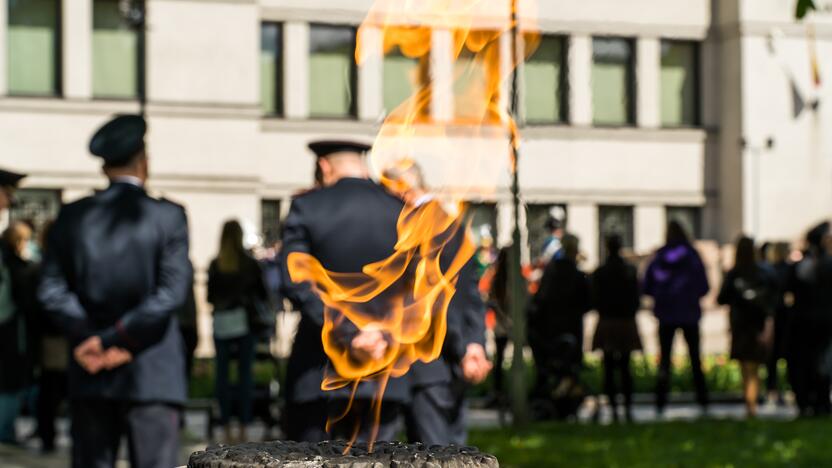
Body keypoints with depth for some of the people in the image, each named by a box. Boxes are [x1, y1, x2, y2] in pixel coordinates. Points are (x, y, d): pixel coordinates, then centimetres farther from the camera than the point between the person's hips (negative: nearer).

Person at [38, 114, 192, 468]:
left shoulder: (73, 216, 4)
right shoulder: (168, 216, -5)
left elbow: (51, 289, -1)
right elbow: (171, 292, -13)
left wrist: (90, 340, -6)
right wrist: (113, 341, -11)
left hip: (90, 373, 3)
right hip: (152, 373, -3)